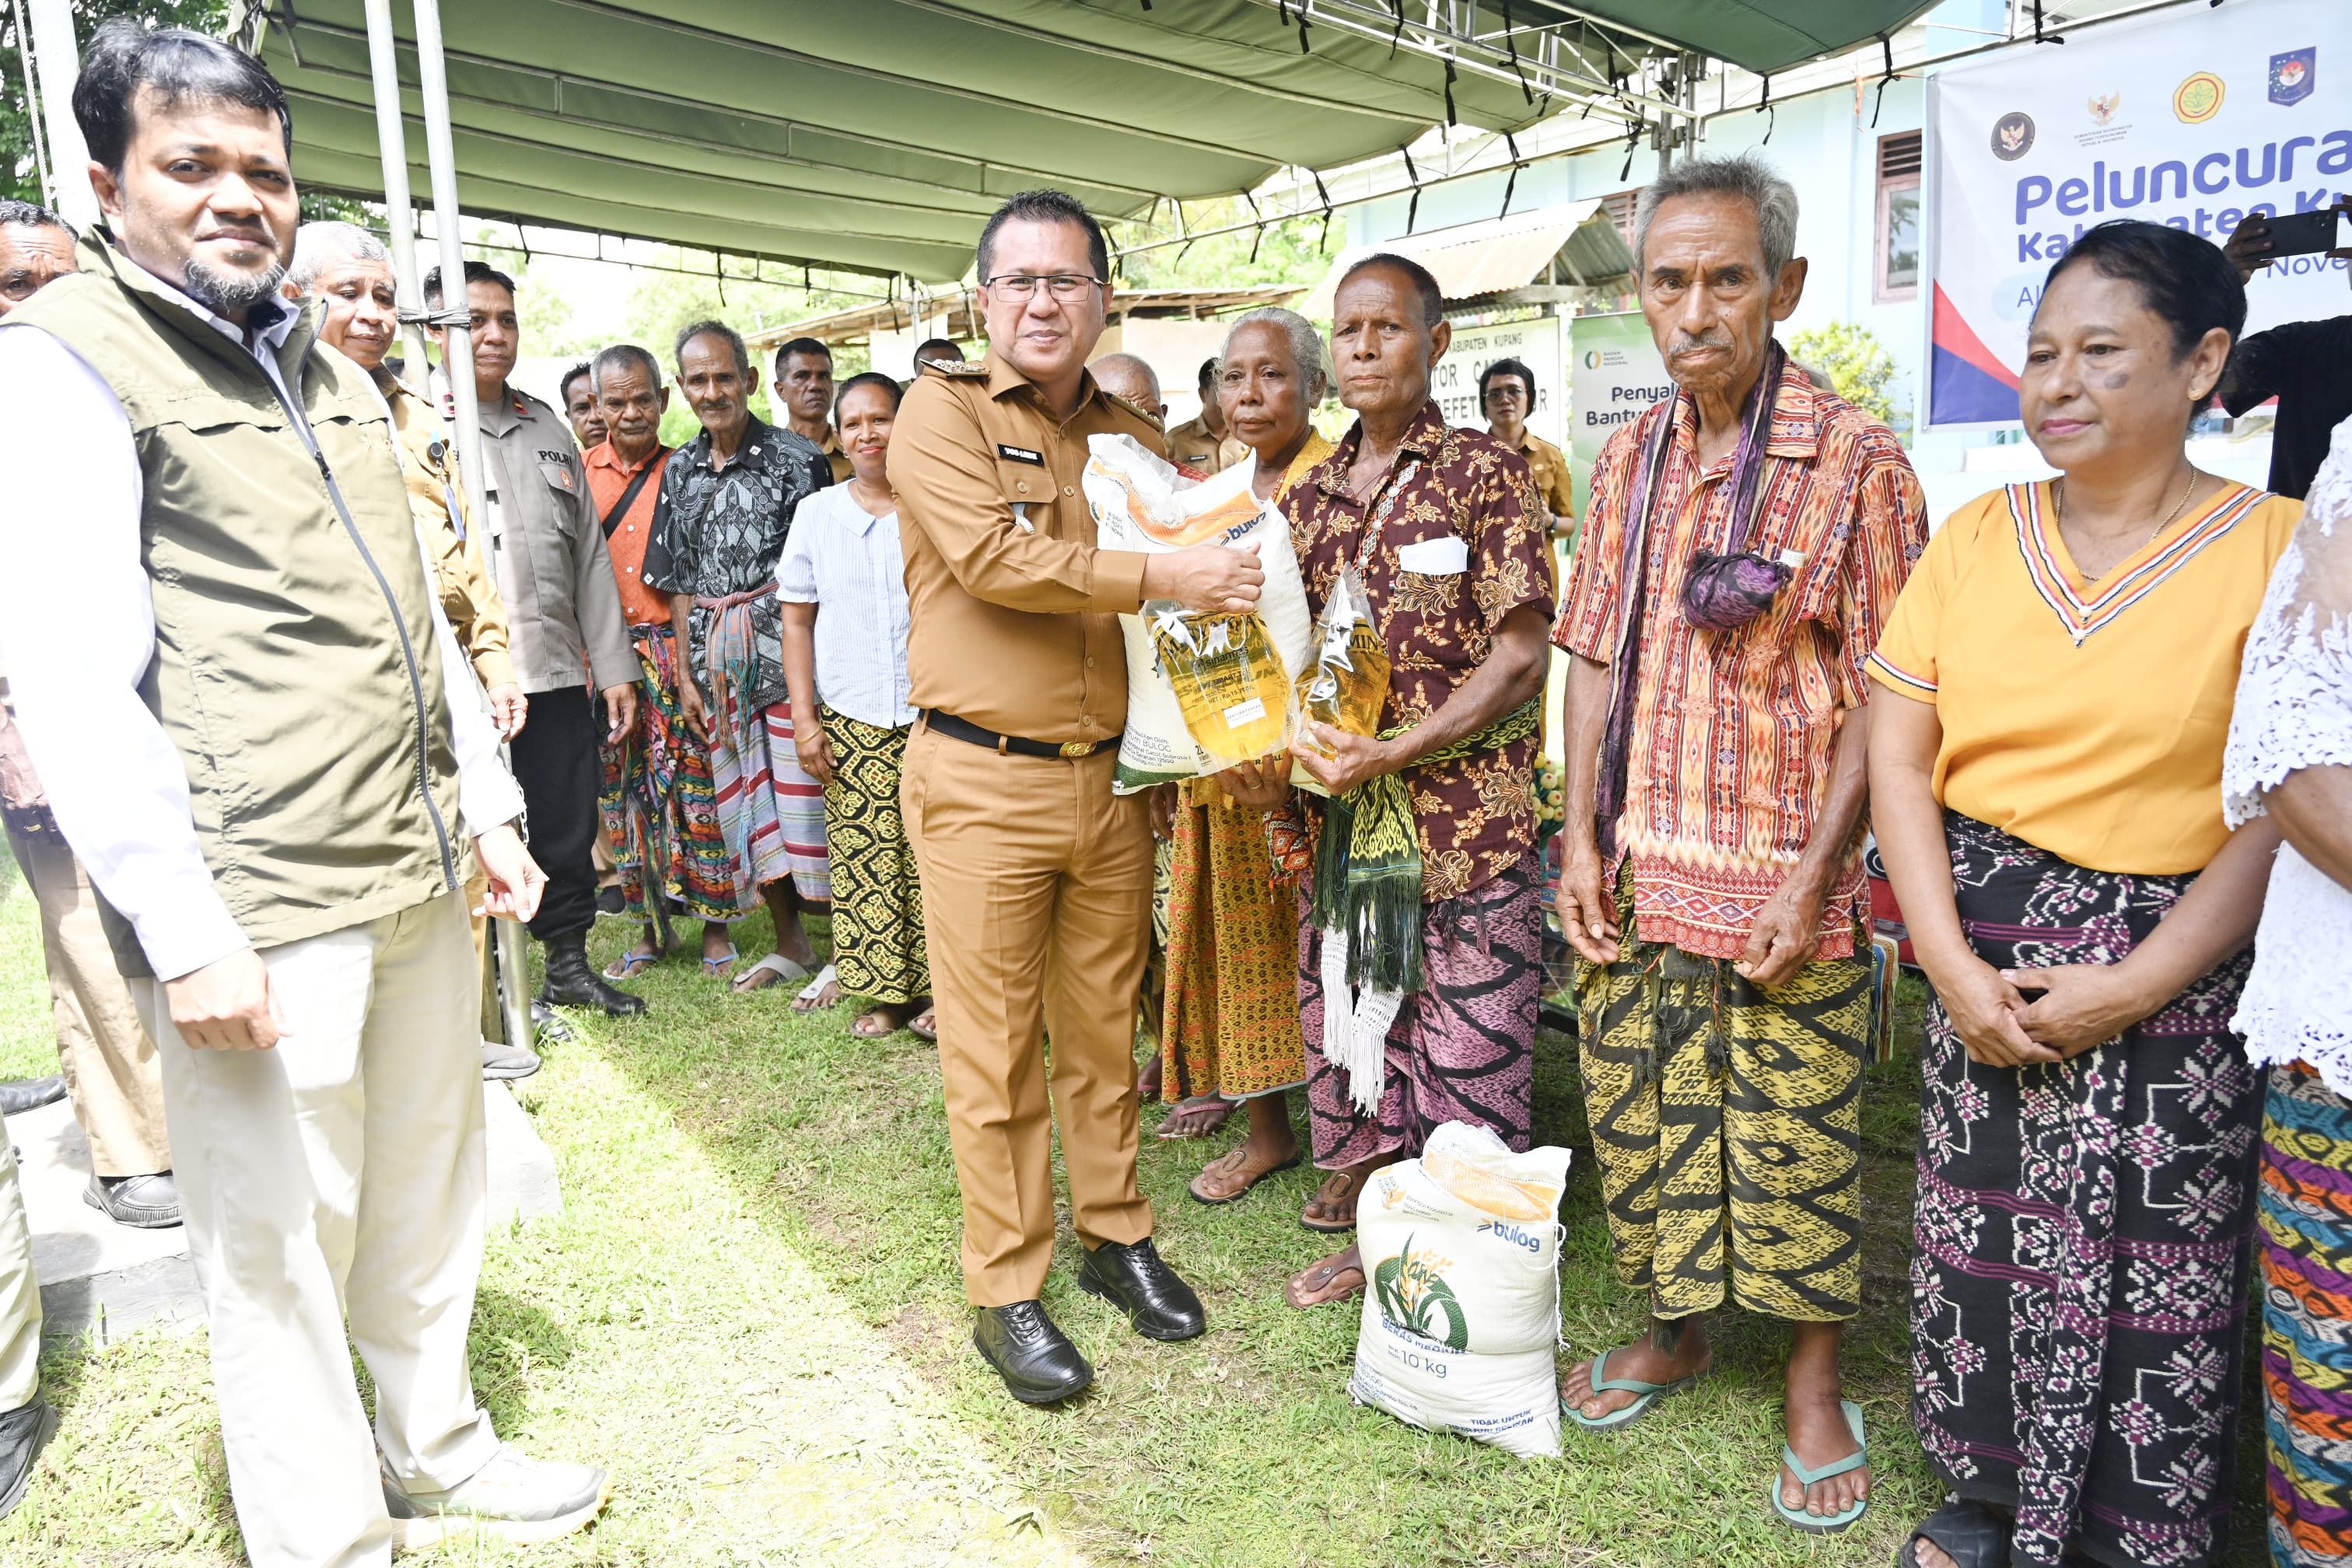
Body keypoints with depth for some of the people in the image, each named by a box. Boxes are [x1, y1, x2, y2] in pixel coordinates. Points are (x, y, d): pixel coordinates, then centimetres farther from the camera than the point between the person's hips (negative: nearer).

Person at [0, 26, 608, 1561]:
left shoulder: (335, 374, 19)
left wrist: (484, 800, 16)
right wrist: (185, 931, -18)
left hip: (422, 879, 7)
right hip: (256, 913, -7)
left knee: (430, 1201, 18)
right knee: (283, 1248, 4)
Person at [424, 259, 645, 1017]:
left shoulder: (547, 428, 18)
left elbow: (590, 556, 19)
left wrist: (615, 667, 14)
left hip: (556, 673, 5)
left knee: (568, 827, 12)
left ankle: (569, 966, 27)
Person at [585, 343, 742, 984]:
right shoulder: (578, 473, 8)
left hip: (674, 646, -2)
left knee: (695, 784, -2)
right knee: (623, 790, 8)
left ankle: (715, 926, 11)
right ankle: (651, 926, 22)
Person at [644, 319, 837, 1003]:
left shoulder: (795, 457, -4)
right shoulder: (680, 470, 12)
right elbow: (679, 583, 14)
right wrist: (687, 674, 9)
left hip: (786, 643, -5)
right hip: (716, 656, 6)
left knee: (803, 788, -5)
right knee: (745, 797, 10)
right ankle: (791, 945, 23)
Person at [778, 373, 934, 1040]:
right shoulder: (816, 513, 8)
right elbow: (797, 621, 10)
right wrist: (804, 717, 3)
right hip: (849, 721, 2)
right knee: (862, 857, 2)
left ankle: (936, 990, 12)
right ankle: (885, 993, 14)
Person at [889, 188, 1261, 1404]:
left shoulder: (1132, 434, 13)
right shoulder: (943, 411, -3)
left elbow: (1208, 561, 20)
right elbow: (990, 556, -18)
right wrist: (1157, 577, -19)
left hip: (1112, 774, 5)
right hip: (985, 782, -5)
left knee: (1105, 1029, 15)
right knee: (994, 1050, 4)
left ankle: (1115, 1233, 33)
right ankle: (1007, 1292, 18)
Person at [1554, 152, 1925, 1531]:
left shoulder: (1856, 460, -7)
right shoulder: (1631, 459, 8)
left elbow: (1884, 693, -8)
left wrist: (1811, 877, -14)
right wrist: (1581, 837, 2)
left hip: (1784, 885, -4)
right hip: (1635, 875, 5)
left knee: (1799, 1147, 6)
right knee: (1639, 1121, 14)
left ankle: (1815, 1383, 28)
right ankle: (1677, 1332, 37)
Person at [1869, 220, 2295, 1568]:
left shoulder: (2277, 548, -5)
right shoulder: (1974, 539, 5)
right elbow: (1900, 760, 2)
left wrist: (2133, 989, -14)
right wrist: (1952, 963, -7)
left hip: (2173, 968, -3)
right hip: (1985, 956, 3)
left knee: (2153, 1269, 4)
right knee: (1976, 1230, 11)